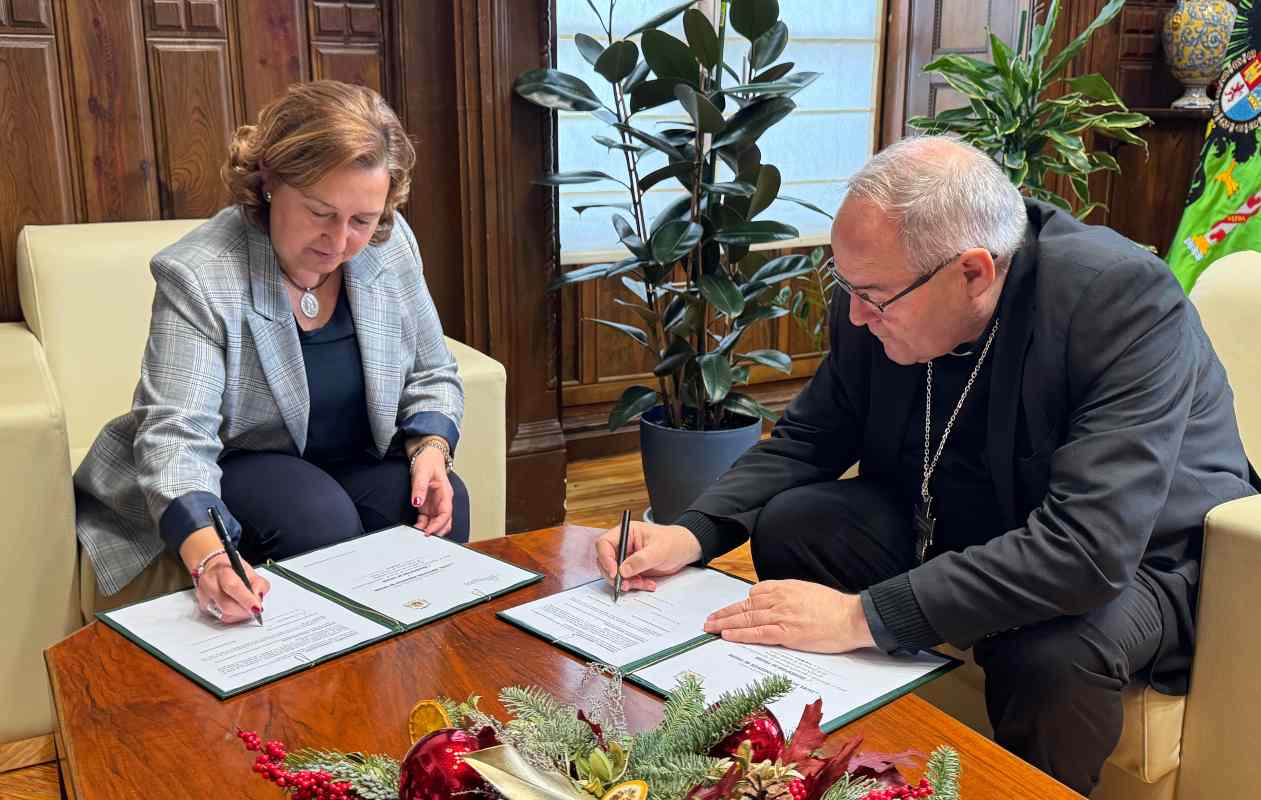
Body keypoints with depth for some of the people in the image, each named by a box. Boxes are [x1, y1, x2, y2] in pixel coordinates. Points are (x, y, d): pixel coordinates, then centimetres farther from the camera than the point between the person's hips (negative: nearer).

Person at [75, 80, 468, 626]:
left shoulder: (391, 245, -9)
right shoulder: (198, 277, -24)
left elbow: (431, 376, 3)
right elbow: (176, 436, -31)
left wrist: (431, 450, -19)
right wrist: (207, 555, -49)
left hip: (359, 459, 4)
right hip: (232, 466, -4)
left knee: (443, 501, -23)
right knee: (321, 518, -32)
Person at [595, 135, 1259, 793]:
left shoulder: (1127, 301, -30)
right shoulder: (879, 288, -13)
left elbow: (1092, 548, -38)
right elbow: (809, 437, 2)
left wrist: (867, 616, -39)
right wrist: (692, 533, -15)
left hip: (1138, 557, -5)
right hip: (960, 528, 6)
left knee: (1051, 650, -35)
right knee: (790, 525, -9)